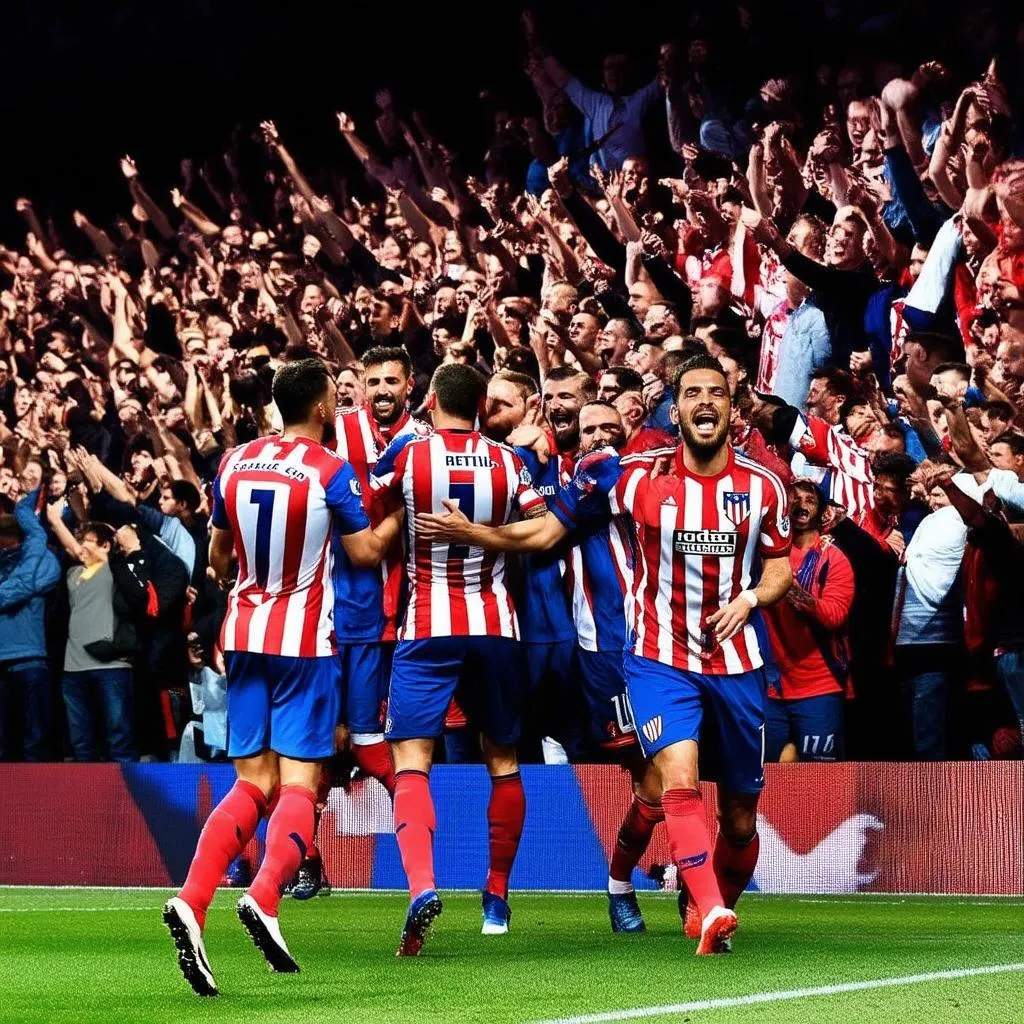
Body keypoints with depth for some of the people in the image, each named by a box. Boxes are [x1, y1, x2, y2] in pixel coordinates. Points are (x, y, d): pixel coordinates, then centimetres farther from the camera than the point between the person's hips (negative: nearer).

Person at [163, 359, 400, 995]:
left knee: (253, 783, 7)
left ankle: (191, 903, -12)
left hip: (245, 633, 5)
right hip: (304, 639, -5)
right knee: (299, 782, -4)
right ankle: (265, 896, -29)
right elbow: (367, 551, -2)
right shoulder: (331, 470, -10)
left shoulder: (234, 463, 5)